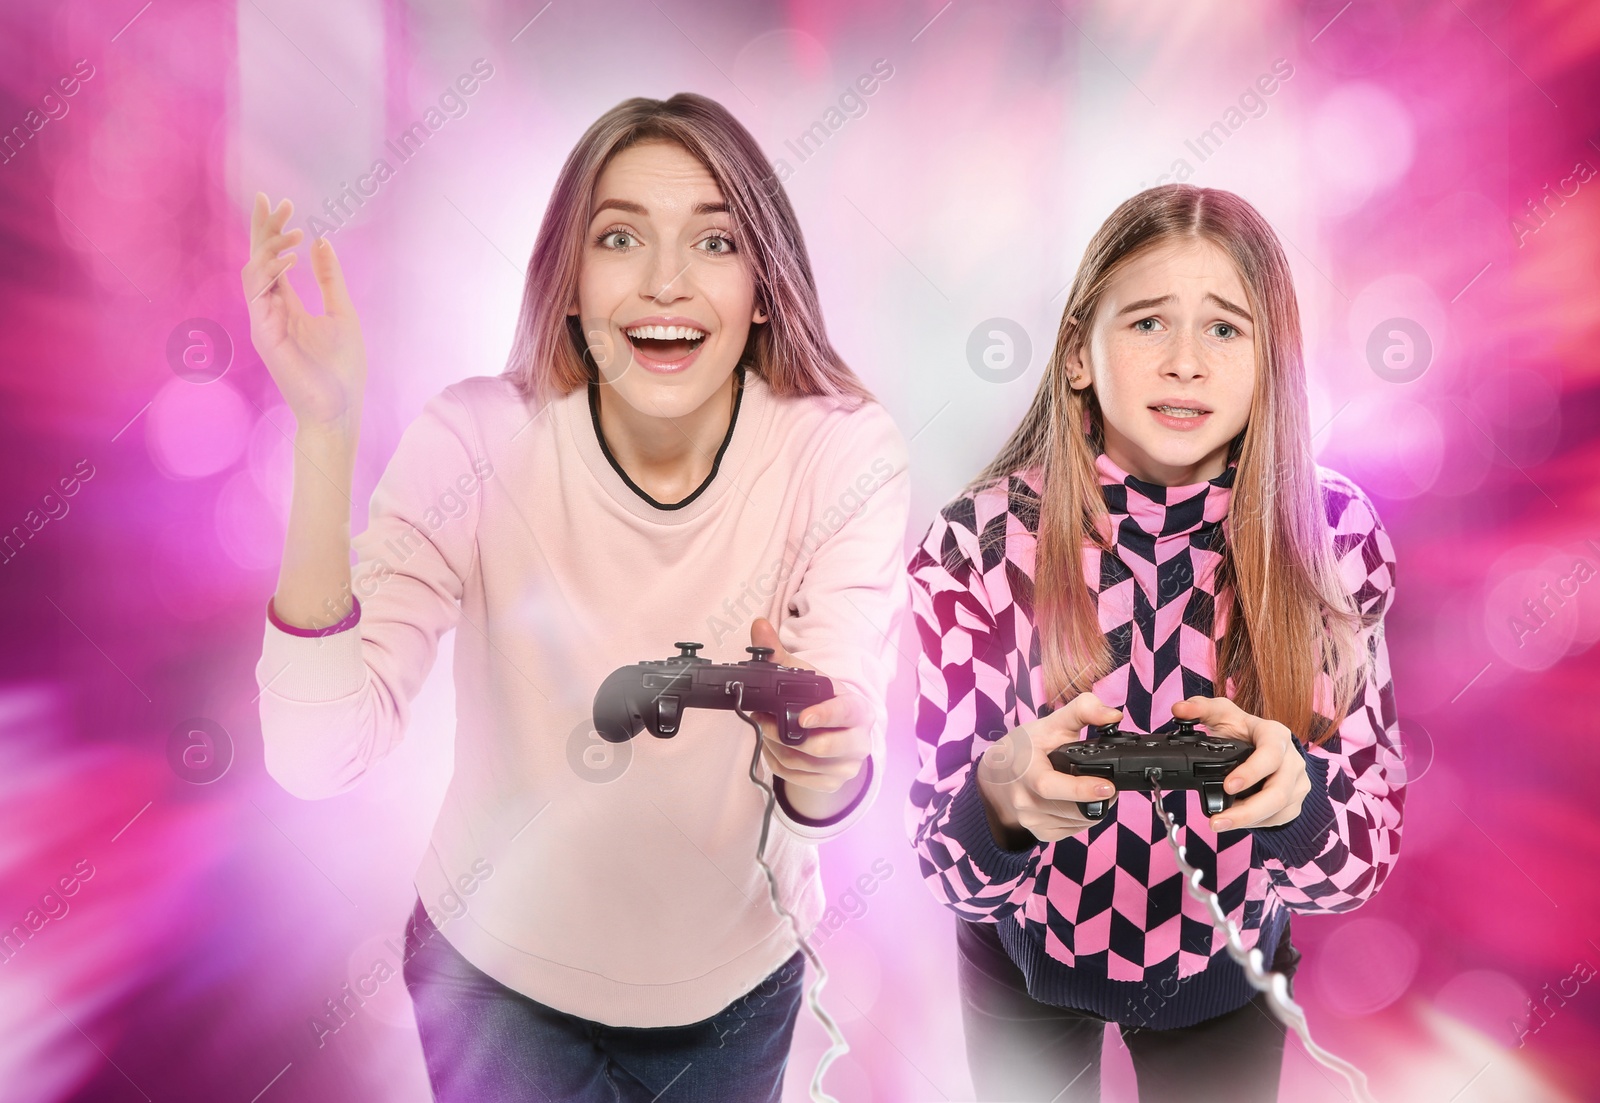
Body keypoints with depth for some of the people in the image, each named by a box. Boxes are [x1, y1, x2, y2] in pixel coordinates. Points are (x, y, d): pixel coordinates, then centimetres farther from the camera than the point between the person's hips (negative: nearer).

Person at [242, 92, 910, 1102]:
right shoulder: (477, 441, -22)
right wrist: (325, 432, -37)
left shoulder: (846, 455, -20)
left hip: (737, 980, 2)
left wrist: (823, 757, -49)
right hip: (501, 971, -1)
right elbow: (320, 758, -29)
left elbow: (830, 796, -26)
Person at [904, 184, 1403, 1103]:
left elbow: (1365, 858, -17)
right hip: (1024, 963, -1)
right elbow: (950, 870, -22)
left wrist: (1296, 796, -39)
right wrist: (1000, 793, -45)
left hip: (1222, 975, 1)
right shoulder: (981, 544, -25)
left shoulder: (1333, 537, -20)